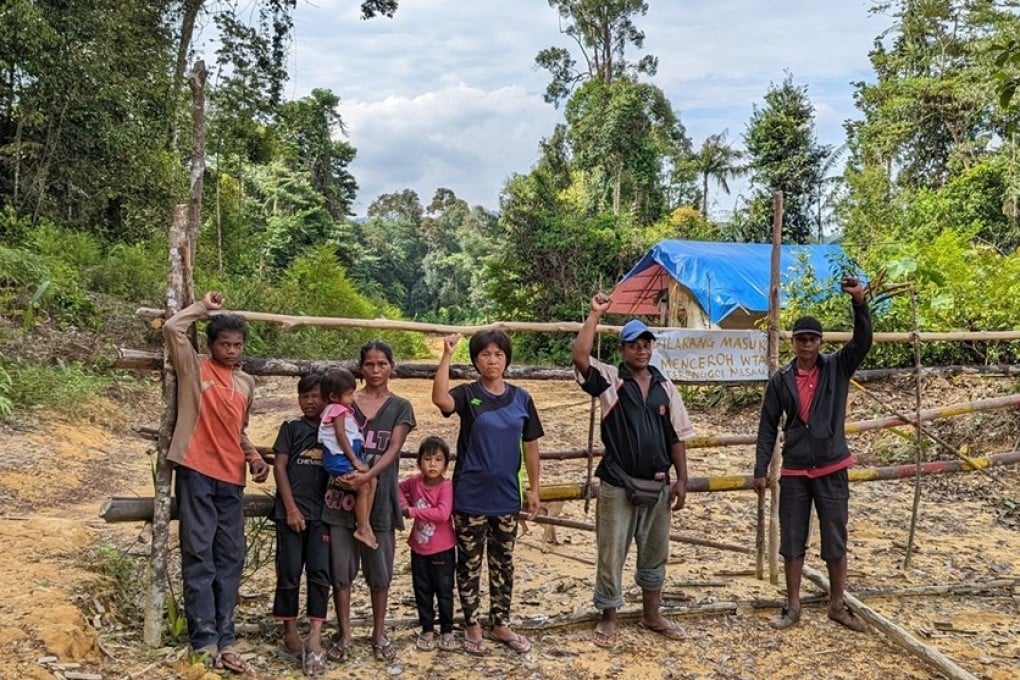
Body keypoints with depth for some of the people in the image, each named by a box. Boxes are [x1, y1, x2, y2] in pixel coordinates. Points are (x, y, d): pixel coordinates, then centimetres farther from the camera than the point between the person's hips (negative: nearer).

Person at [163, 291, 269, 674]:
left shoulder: (247, 383, 16)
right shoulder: (194, 368, 2)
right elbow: (172, 329, -13)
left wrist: (254, 456, 8)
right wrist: (203, 307, 1)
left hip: (231, 479, 6)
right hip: (196, 473, -5)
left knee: (230, 560, 6)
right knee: (199, 557, -3)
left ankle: (225, 640, 13)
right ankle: (204, 640, 1)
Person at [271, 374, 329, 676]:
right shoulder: (291, 428, 6)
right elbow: (279, 467, 0)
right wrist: (291, 508, -8)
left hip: (323, 513, 2)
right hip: (292, 510, -1)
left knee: (320, 572, -5)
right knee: (289, 572, 2)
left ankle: (315, 639, -7)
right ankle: (290, 631, 17)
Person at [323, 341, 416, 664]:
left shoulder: (400, 407, 4)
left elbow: (393, 450, -7)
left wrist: (368, 476, -23)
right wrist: (339, 473, -13)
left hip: (379, 497, 0)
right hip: (342, 494, 1)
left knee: (379, 570, 8)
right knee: (340, 568, 4)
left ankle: (379, 633, 23)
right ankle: (343, 635, 17)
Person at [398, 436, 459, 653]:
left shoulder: (446, 486, -20)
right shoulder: (415, 481, -4)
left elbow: (442, 513, -33)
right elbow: (401, 488, 18)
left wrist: (414, 511, -25)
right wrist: (404, 505, -1)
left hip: (442, 550, -5)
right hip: (419, 549, 5)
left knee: (444, 592, 9)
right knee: (422, 592, 14)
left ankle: (447, 631, 23)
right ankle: (427, 630, 28)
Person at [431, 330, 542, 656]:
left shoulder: (521, 398, 2)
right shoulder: (467, 394, -7)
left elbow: (530, 445, 7)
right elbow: (440, 398, -31)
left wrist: (534, 488, 7)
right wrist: (447, 354, -31)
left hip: (507, 496, 3)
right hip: (471, 496, -3)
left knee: (502, 562, 14)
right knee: (470, 563, 8)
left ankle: (501, 623, 29)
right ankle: (472, 626, 23)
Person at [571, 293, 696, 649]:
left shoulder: (664, 386, 6)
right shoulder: (609, 380, -5)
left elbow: (677, 437, 8)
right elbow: (579, 357, -23)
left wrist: (681, 479, 3)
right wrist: (595, 315, -20)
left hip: (657, 486, 4)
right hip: (618, 486, -4)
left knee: (654, 554, 17)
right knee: (611, 555, 4)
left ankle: (651, 614, 34)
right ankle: (608, 619, 20)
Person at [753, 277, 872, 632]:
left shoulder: (837, 368, -1)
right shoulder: (781, 379, 0)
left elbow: (863, 342, -18)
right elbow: (768, 427, 3)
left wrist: (860, 303, -33)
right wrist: (761, 470, -1)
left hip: (831, 469, -1)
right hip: (794, 472, 1)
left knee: (835, 542, 8)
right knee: (792, 542, 8)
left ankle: (837, 605, 23)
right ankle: (792, 606, 21)